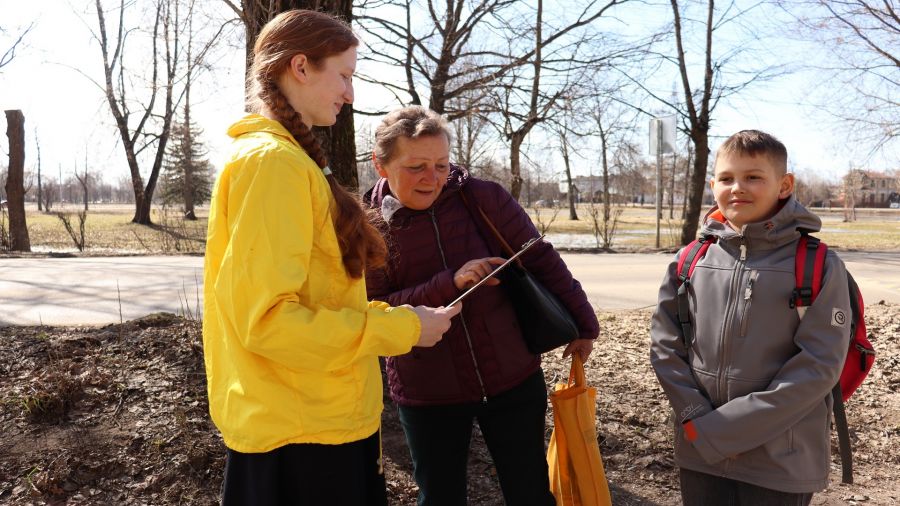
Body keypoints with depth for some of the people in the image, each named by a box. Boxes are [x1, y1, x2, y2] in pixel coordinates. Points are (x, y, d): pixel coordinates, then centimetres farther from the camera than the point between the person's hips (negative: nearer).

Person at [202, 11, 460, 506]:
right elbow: (266, 319, -24)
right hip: (299, 432, -10)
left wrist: (389, 316, 9)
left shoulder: (285, 158, 12)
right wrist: (400, 329, -17)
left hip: (314, 420, 10)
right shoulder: (273, 160, -19)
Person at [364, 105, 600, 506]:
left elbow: (541, 259, 1)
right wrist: (450, 283, -25)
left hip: (514, 380, 1)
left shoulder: (485, 198, -9)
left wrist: (582, 323, 7)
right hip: (428, 396, 0)